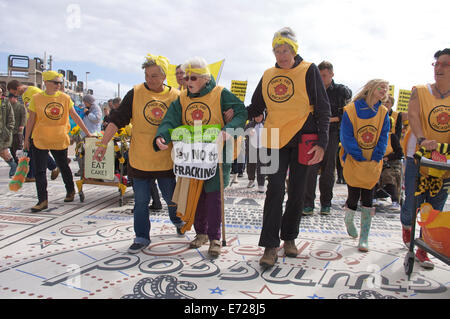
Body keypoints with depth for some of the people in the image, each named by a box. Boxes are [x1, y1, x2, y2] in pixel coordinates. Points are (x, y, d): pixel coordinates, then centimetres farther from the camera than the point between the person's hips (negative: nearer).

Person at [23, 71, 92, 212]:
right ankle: (43, 200, 5)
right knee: (39, 171, -2)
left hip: (60, 139, 1)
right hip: (40, 140, -1)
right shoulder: (36, 98, -3)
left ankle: (70, 191, 35)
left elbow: (75, 116, 6)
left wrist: (87, 132, 5)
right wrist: (26, 139, 3)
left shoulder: (65, 98, 1)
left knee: (64, 167, 14)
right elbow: (31, 120, 1)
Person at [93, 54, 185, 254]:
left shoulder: (175, 96, 0)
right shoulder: (135, 94, -2)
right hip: (139, 160, 0)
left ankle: (177, 220, 42)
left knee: (171, 197, 10)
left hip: (166, 160, 0)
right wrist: (103, 143, -8)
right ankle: (141, 237, 22)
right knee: (141, 201, 6)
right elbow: (117, 119, -2)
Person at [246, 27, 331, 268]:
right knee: (275, 190, -7)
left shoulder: (308, 71, 1)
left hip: (302, 140, -2)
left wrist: (321, 142, -10)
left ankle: (289, 238, 26)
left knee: (296, 192, 8)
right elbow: (255, 108, 20)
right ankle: (270, 246, -3)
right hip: (276, 140, 2)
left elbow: (322, 108, -2)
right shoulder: (268, 76, 12)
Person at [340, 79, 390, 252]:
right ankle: (348, 220, 37)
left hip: (373, 165, 3)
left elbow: (383, 138, 3)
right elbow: (346, 137, -11)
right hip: (353, 163, -3)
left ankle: (364, 238, 9)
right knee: (353, 197, 3)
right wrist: (360, 157, -14)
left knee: (368, 200, 1)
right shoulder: (351, 109, -9)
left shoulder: (383, 113, 3)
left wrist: (375, 159, -7)